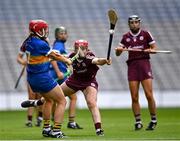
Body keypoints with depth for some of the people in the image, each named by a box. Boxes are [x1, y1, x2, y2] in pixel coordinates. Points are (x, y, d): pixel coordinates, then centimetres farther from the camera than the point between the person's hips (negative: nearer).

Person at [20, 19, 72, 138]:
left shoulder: (28, 42, 3)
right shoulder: (41, 44, -21)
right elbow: (54, 56, -8)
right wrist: (67, 60, 11)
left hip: (31, 78, 9)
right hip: (43, 78, -9)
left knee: (49, 100, 29)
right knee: (62, 101, 0)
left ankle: (46, 128, 29)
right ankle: (56, 131, -7)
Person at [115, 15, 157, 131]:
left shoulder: (146, 34, 4)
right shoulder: (126, 37, 11)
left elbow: (155, 48, 6)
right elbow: (117, 53, 14)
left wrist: (150, 50, -16)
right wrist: (119, 49, -9)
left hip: (144, 63, -3)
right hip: (132, 65, 3)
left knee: (149, 95, -9)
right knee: (134, 97, -2)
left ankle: (154, 120, 3)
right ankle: (138, 122, 6)